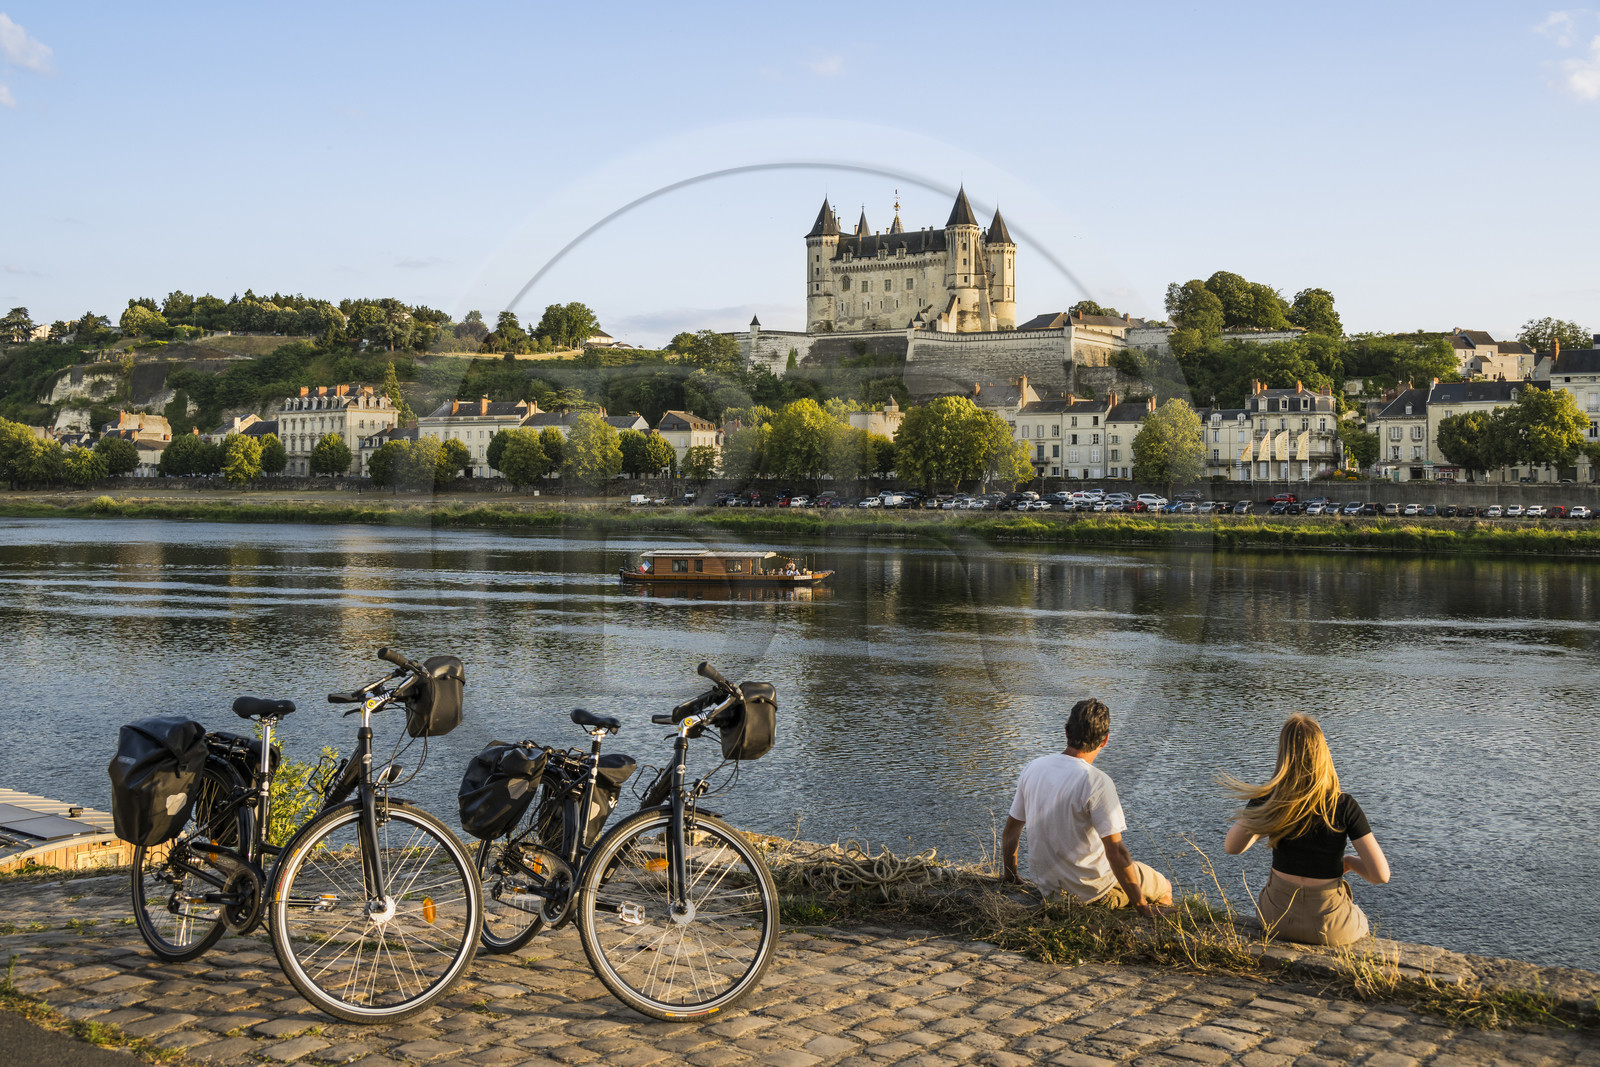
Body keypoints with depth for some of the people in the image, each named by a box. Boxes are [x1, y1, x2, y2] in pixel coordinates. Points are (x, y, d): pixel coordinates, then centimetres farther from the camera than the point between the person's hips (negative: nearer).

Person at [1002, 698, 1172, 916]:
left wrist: (1010, 879, 20)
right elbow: (1116, 852, -25)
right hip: (1087, 887, -6)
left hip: (1044, 882, 6)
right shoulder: (1098, 782, -24)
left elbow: (1010, 831, 5)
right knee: (1163, 889, 18)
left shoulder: (1033, 768, -4)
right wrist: (1142, 907, -16)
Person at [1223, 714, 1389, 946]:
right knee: (1363, 926, 35)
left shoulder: (1267, 800, -14)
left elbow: (1231, 847, 0)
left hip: (1277, 918, 2)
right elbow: (1381, 875, -18)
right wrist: (1349, 862, 2)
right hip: (1328, 926, -2)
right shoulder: (1343, 805, -19)